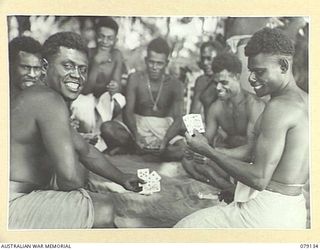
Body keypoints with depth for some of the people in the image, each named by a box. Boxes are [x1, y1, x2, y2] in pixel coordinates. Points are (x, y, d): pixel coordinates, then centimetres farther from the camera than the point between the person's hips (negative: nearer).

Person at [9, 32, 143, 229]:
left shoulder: (40, 99, 15)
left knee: (81, 167, 27)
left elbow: (86, 150, 25)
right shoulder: (50, 101, -20)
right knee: (103, 208, -15)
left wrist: (122, 179, 28)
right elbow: (69, 176, -29)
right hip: (11, 204, -11)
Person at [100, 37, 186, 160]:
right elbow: (128, 111, -11)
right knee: (107, 128, -28)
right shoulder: (135, 79, -4)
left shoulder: (175, 85, -4)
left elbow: (178, 119, -11)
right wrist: (136, 136, -31)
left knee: (183, 148, -33)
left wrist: (164, 141, -32)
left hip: (163, 129, 0)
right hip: (138, 126, 0)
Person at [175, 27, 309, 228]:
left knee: (185, 227, 3)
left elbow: (259, 179, -23)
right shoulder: (305, 102, 9)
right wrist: (237, 188, 18)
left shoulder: (279, 107, -20)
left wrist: (208, 151, -15)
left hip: (268, 210, -9)